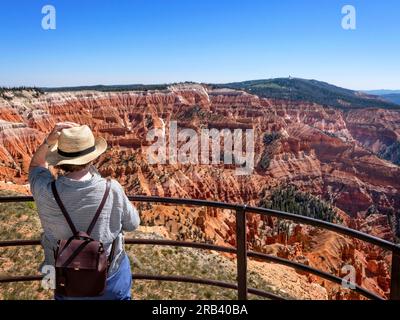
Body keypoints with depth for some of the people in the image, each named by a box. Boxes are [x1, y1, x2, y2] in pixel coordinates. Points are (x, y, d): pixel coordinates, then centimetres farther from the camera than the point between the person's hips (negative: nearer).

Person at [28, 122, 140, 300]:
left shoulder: (46, 192, -24)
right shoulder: (112, 190, -29)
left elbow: (36, 165, 0)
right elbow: (132, 224, -10)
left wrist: (48, 141, -16)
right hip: (109, 275, -1)